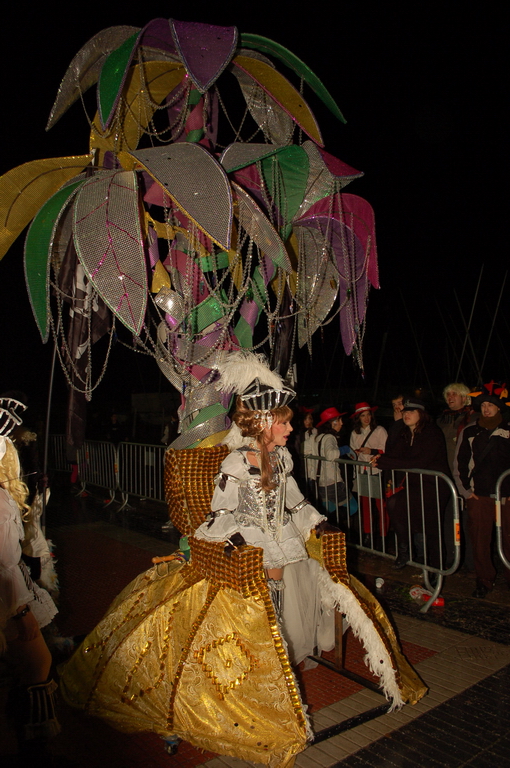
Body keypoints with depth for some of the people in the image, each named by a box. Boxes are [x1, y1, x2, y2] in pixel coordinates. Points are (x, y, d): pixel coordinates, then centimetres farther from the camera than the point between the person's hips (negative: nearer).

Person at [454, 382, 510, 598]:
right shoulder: (469, 432, 9)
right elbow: (459, 463, 12)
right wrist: (465, 490, 6)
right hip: (478, 497, 1)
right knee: (480, 541, 4)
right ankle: (484, 580, 19)